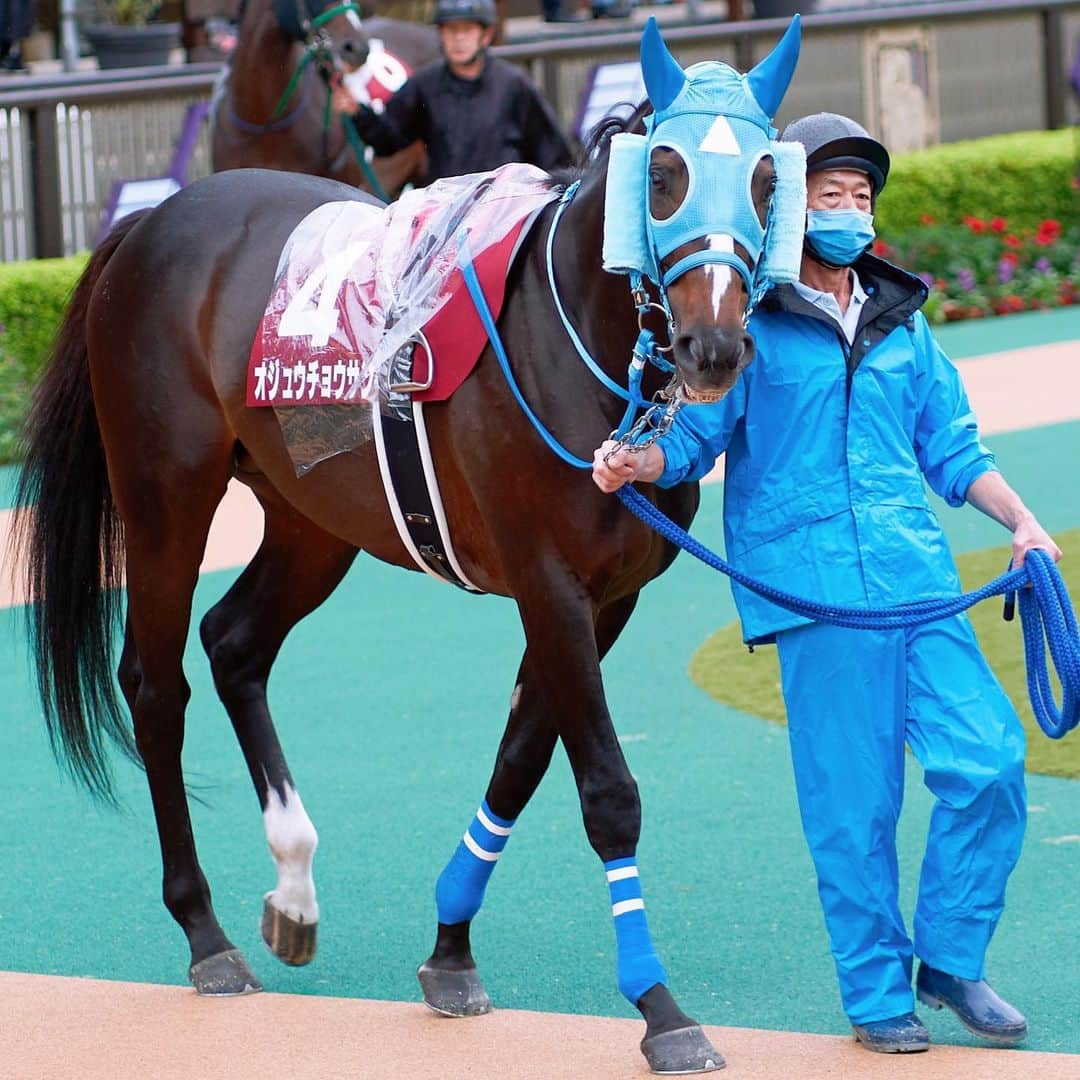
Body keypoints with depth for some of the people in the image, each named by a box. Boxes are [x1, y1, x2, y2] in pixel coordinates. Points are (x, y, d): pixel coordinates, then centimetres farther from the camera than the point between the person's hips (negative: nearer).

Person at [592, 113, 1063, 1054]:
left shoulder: (902, 323, 17)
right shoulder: (752, 327, 2)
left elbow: (952, 447, 23)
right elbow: (694, 437, 1)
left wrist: (1021, 521, 11)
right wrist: (634, 465, -19)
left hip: (918, 577, 4)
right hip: (813, 587, -4)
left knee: (989, 762, -7)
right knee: (853, 803, -2)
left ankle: (952, 958, 11)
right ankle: (876, 992, 12)